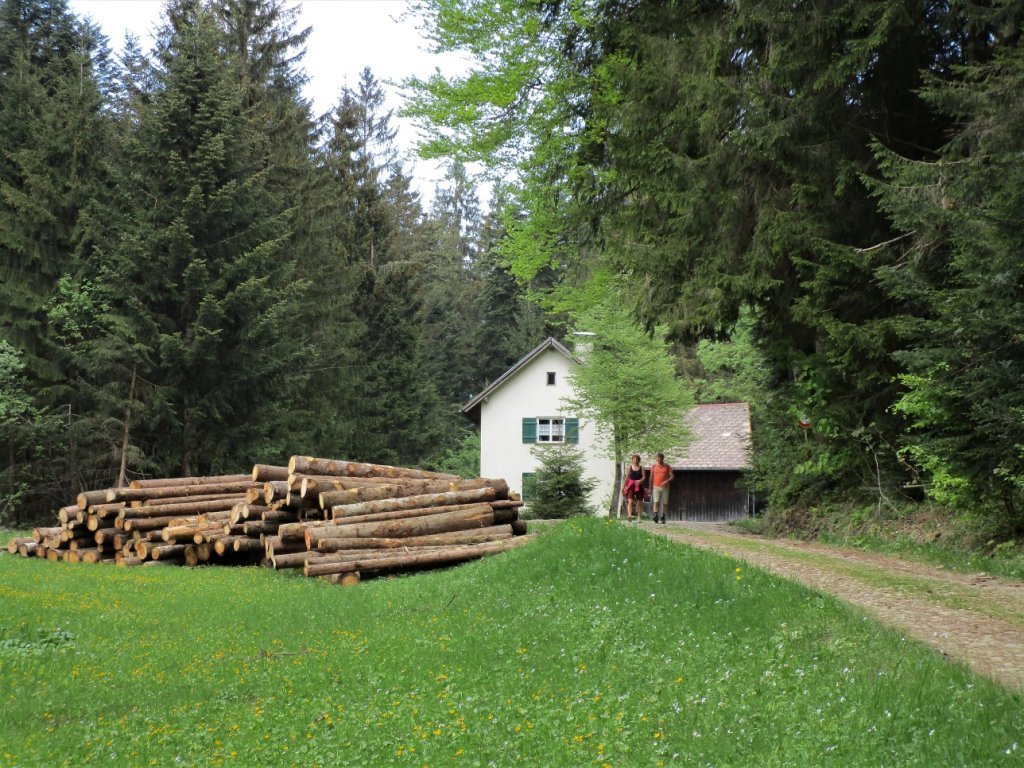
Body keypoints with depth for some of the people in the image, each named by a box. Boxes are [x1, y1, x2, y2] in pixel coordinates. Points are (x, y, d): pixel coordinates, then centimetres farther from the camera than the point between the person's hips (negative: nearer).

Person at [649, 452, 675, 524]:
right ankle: (655, 516, -25)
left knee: (664, 503, 3)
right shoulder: (654, 466, 5)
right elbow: (651, 477, 11)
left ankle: (663, 518, 11)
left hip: (665, 487, 0)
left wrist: (667, 481, -22)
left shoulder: (667, 466, 2)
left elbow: (672, 476, -3)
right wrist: (650, 488, 9)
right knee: (656, 502, -14)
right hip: (656, 487, 0)